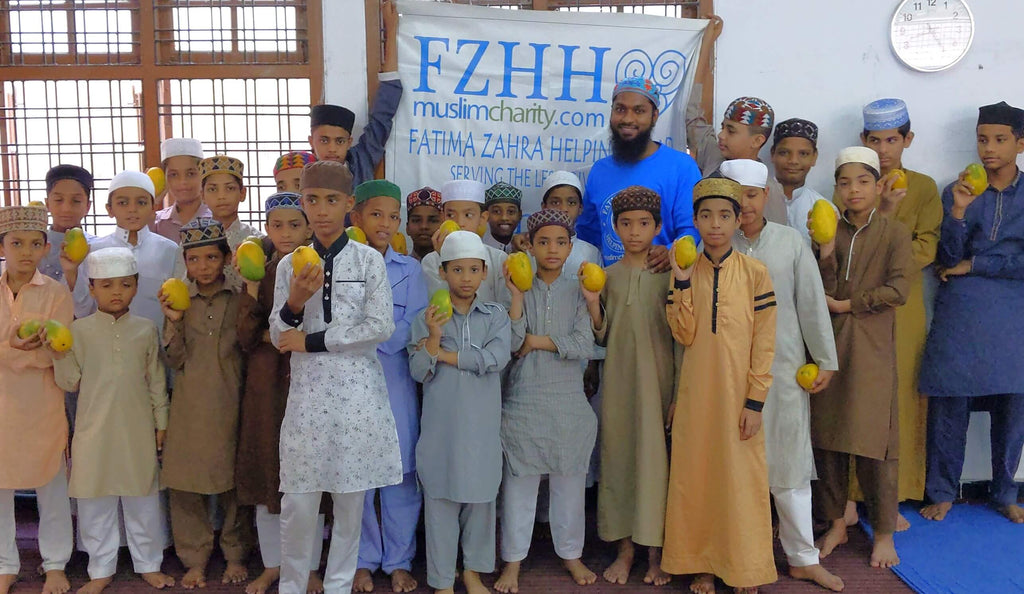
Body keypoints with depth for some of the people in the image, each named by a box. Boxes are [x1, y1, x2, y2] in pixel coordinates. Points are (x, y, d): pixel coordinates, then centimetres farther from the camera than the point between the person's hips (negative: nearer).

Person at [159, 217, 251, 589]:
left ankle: (235, 555, 24)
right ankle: (195, 559, 22)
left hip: (230, 405, -1)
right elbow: (176, 361, 2)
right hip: (190, 407, 2)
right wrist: (174, 322, -13)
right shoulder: (178, 301, 5)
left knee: (235, 479, 6)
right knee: (186, 482, 5)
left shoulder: (239, 300, 1)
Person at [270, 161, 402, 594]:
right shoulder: (290, 264, 6)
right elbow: (280, 338, 4)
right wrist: (295, 302, -17)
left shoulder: (369, 260, 0)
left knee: (350, 499, 7)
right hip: (308, 392, 1)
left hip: (358, 393, -1)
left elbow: (381, 328, -9)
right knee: (298, 502, 2)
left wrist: (311, 341, -8)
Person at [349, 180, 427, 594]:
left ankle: (399, 561, 21)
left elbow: (411, 330, -4)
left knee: (400, 472, 5)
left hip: (395, 378, 1)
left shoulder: (410, 269, 5)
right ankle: (364, 560, 24)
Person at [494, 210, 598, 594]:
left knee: (569, 480, 9)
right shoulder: (521, 289, 2)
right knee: (520, 479, 5)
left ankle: (571, 554, 27)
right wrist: (517, 296, -16)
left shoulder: (577, 291, 3)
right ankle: (513, 559, 19)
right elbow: (513, 342, -11)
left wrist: (536, 340, -10)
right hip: (524, 398, -1)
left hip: (568, 400, 1)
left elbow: (585, 346, -8)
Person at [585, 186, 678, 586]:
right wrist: (592, 303, -8)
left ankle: (655, 551, 15)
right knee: (618, 452, 6)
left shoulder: (668, 273, 0)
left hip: (658, 375, -2)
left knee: (656, 455, 0)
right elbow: (603, 337, 5)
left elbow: (680, 332, 1)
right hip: (619, 377, 3)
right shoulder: (609, 275, 7)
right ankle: (625, 548, 19)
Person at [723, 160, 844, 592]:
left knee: (789, 462, 10)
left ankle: (802, 557, 24)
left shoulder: (791, 241, 1)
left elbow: (811, 303, 3)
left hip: (784, 366, 1)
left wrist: (825, 360, 4)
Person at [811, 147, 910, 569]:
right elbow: (823, 293, -1)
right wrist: (826, 253, -15)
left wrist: (846, 305, -7)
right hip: (830, 345, 3)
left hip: (873, 347, -2)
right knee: (828, 439, 6)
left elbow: (897, 290, -9)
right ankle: (836, 524, 20)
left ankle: (884, 533, 14)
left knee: (873, 442, -1)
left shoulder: (894, 233, 1)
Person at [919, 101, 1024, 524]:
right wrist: (959, 212, -14)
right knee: (948, 403, 1)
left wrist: (973, 265, -6)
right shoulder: (957, 191, 6)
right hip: (959, 317, 0)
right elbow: (946, 259, -2)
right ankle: (942, 492, 17)